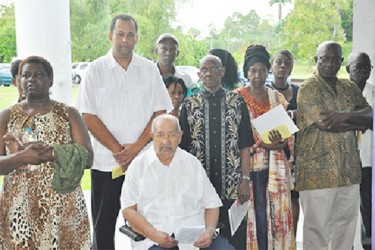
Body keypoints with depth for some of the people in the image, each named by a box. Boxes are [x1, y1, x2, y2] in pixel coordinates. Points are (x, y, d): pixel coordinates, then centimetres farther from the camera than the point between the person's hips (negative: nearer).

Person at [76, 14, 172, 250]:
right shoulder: (96, 70, 1)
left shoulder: (149, 69, 6)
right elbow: (88, 116, -4)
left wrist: (136, 147, -9)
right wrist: (117, 149, -10)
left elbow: (160, 113, 2)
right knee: (103, 225, 7)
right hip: (106, 162, -1)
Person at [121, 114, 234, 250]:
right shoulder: (138, 165, 9)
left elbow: (212, 203, 14)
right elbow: (128, 209, 2)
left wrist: (210, 231, -5)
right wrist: (154, 234, -12)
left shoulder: (193, 163, 15)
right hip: (153, 238, -1)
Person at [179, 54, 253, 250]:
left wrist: (245, 180, -3)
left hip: (232, 188, 0)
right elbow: (183, 146, 6)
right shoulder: (189, 105, 6)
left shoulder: (237, 103, 5)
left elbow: (245, 146, 4)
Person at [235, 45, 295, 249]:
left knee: (276, 214, 3)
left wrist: (282, 143, -8)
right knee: (256, 215, -3)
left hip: (275, 166, 4)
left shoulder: (277, 97, 11)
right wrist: (261, 146, -17)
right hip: (250, 165, -4)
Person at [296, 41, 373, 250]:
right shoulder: (308, 89, -5)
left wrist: (345, 116, -18)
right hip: (317, 173, -5)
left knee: (345, 229, 12)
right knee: (317, 230, 1)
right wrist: (360, 122, -3)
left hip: (349, 172, 6)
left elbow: (370, 115, 1)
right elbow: (325, 123, -17)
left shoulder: (350, 88, 14)